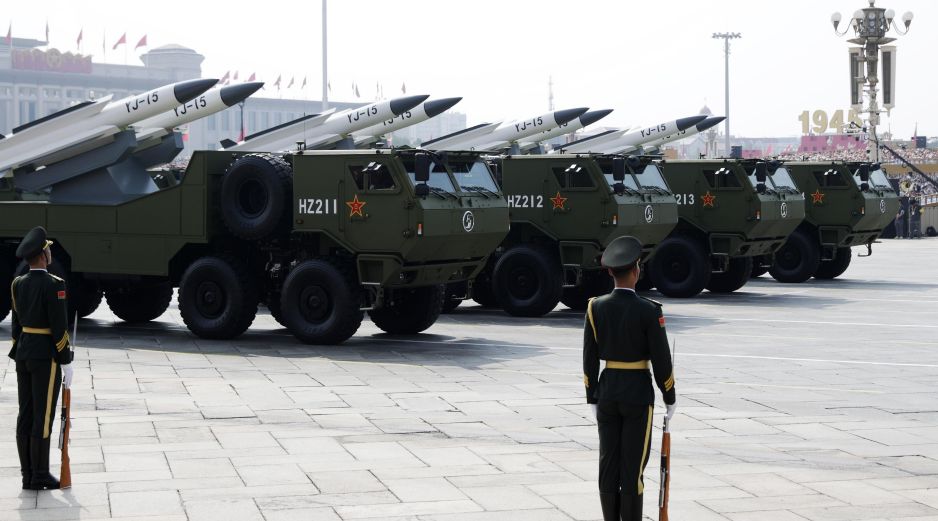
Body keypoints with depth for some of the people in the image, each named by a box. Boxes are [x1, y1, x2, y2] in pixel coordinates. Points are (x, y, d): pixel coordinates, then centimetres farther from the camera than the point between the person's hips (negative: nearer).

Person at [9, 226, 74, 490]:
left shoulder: (18, 284, 6)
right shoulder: (53, 285, -16)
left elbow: (17, 323, 12)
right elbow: (59, 326, -17)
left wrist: (19, 356, 19)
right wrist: (66, 362, -11)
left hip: (23, 353, 7)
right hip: (46, 356, -7)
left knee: (26, 415, 9)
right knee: (43, 416, -3)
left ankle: (28, 474, 12)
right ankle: (40, 476, 0)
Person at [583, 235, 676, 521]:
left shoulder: (596, 307, -3)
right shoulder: (649, 310, -14)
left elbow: (590, 358, 2)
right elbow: (661, 359, -11)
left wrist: (592, 399, 11)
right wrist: (670, 398, 2)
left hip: (607, 390, 4)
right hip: (638, 394, -4)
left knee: (608, 463, 9)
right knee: (633, 465, 1)